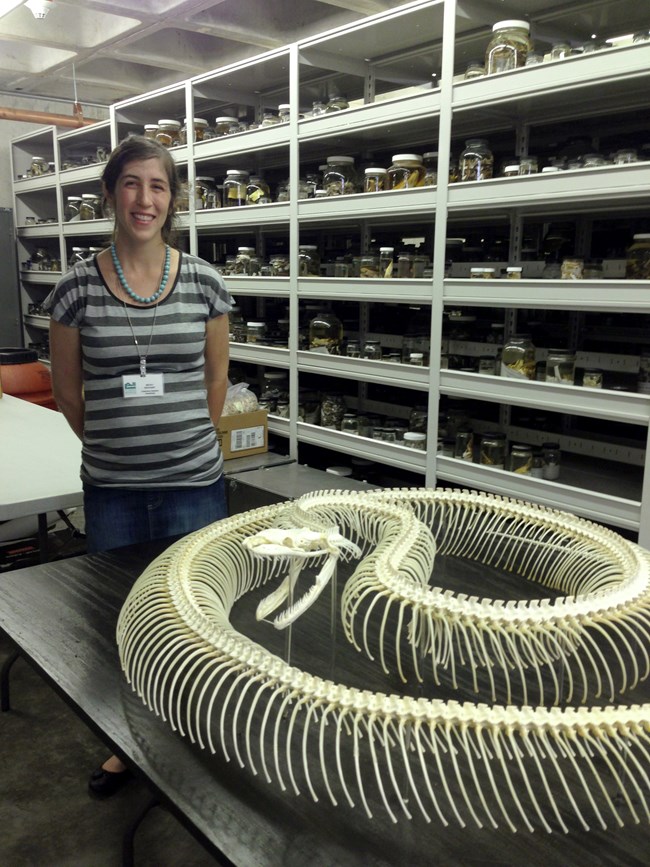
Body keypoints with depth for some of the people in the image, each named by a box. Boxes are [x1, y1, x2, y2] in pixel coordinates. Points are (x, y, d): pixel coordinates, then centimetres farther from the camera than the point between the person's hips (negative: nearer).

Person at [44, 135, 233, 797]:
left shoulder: (204, 282, -3)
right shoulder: (78, 286, -5)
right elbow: (67, 388, 6)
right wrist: (113, 445, 11)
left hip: (194, 486, 0)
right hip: (111, 490, 1)